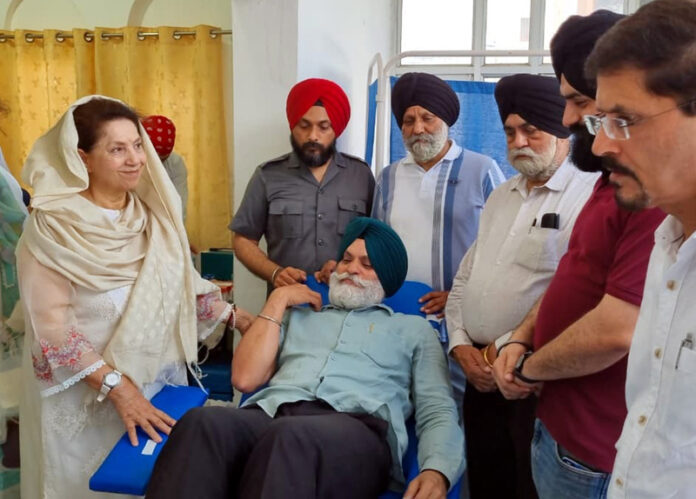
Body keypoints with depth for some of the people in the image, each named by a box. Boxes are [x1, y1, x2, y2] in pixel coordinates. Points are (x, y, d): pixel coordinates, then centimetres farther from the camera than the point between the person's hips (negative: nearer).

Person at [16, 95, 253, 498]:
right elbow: (52, 328, -18)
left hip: (161, 379, 5)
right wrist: (116, 385, -23)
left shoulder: (151, 215, 3)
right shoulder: (53, 228, -15)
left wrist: (235, 317, 3)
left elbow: (182, 284, 12)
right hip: (87, 396, -5)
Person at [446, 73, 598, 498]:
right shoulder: (500, 197, 15)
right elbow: (465, 277, 16)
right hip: (481, 375, 7)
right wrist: (462, 346, 3)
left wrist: (505, 351, -16)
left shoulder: (587, 197, -12)